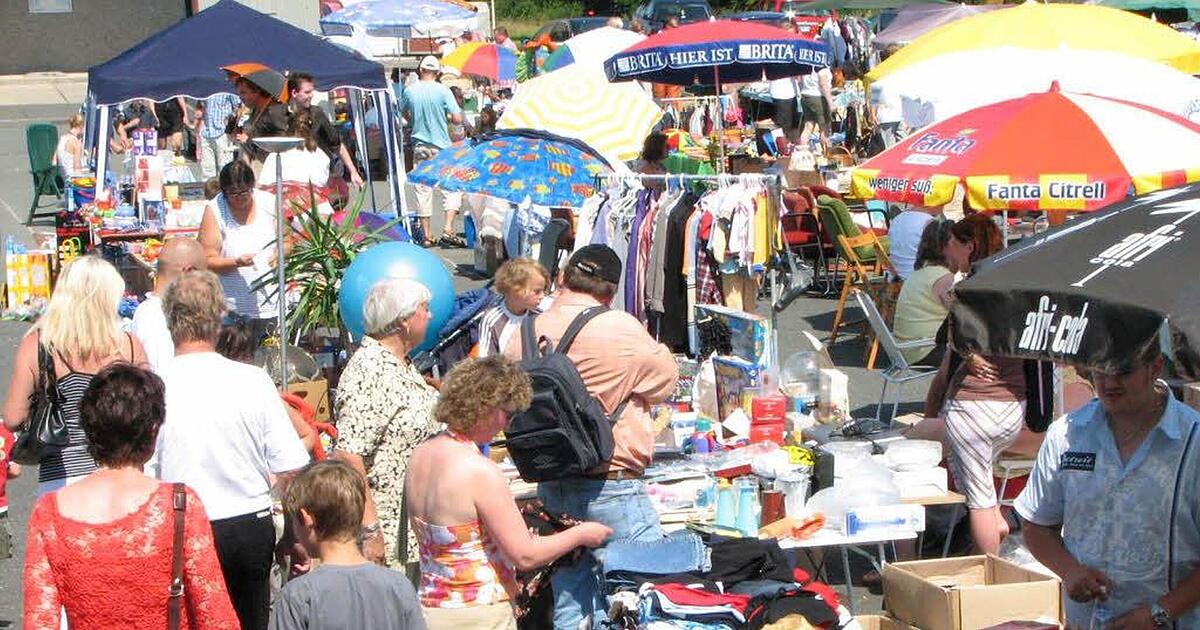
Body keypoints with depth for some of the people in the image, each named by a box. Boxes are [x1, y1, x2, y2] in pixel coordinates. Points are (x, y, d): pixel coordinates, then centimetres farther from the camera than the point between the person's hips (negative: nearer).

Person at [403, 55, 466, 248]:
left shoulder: (410, 91, -1)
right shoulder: (442, 91, -11)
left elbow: (406, 114, 15)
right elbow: (458, 119, -12)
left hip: (419, 146, 3)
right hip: (441, 146, -3)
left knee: (423, 190, 8)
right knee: (452, 187, 5)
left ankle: (426, 236, 10)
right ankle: (448, 230, -8)